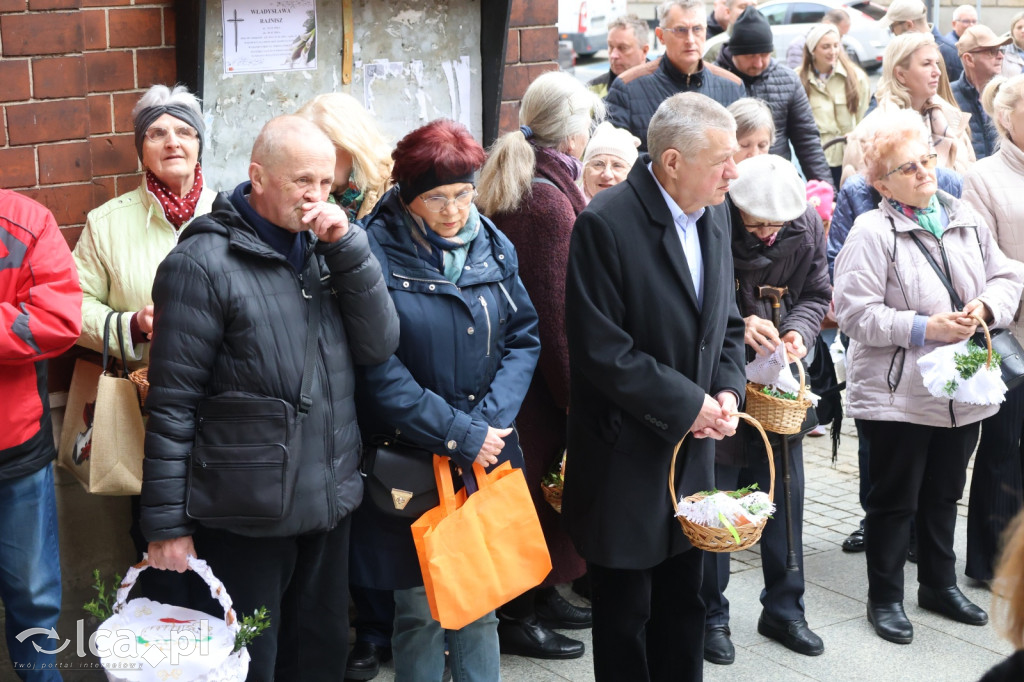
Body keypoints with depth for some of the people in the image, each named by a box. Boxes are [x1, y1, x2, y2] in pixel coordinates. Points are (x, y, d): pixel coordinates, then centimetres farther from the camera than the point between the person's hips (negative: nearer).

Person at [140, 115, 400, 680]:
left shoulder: (325, 249, 6)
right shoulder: (205, 263, -13)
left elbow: (379, 346, -2)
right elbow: (172, 402, -13)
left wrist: (348, 247, -12)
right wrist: (167, 523, -13)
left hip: (330, 504, 6)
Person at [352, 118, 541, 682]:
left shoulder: (492, 246, 4)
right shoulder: (376, 252, -11)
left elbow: (523, 339, 7)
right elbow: (379, 370, -14)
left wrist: (489, 422, -9)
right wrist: (459, 435, -14)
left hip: (488, 452, 4)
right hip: (411, 462, -4)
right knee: (422, 610, 2)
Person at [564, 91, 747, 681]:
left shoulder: (714, 214, 5)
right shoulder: (607, 224, -19)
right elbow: (599, 350, -21)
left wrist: (729, 391, -4)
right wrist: (686, 405, -17)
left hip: (692, 454, 7)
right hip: (625, 460, -7)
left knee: (685, 609, 18)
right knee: (626, 616, 7)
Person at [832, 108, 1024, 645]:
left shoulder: (965, 219, 6)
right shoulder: (872, 232, -13)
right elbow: (855, 312, -18)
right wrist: (923, 327, -21)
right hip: (896, 394, -6)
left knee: (944, 495, 19)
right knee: (894, 499, 6)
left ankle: (940, 585, 36)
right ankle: (885, 598, 21)